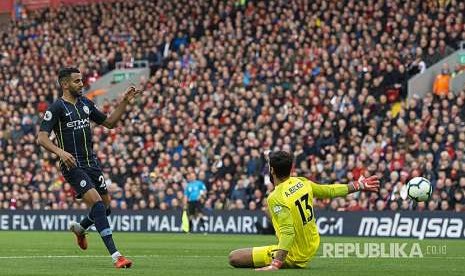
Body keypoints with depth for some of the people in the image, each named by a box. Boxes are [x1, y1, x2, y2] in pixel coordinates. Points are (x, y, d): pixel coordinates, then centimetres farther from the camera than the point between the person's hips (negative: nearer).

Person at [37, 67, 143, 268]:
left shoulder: (85, 103, 11)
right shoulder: (57, 108, -9)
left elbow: (109, 123, 20)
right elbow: (42, 138, -16)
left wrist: (124, 102, 9)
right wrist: (60, 152, -33)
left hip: (91, 163, 7)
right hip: (72, 166, -7)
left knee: (106, 206, 9)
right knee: (96, 202, -21)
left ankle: (79, 228, 42)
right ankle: (115, 255, -23)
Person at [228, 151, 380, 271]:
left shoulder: (276, 198, -25)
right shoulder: (301, 182, -5)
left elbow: (288, 233, -33)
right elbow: (330, 191, 8)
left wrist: (275, 265, -38)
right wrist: (359, 185, 23)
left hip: (293, 256, -8)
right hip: (312, 247, 8)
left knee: (234, 257, -13)